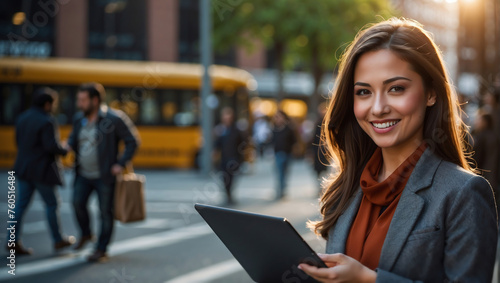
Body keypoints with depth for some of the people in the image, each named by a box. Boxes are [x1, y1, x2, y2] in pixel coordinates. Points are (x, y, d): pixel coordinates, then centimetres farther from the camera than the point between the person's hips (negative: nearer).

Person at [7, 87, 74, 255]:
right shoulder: (46, 122, -19)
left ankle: (13, 241, 2)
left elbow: (19, 142, 13)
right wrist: (65, 150, -4)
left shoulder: (23, 118, 6)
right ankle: (58, 240, 20)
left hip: (24, 167, 7)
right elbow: (52, 146, -23)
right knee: (52, 204, 8)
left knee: (22, 204, 8)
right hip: (42, 170, -7)